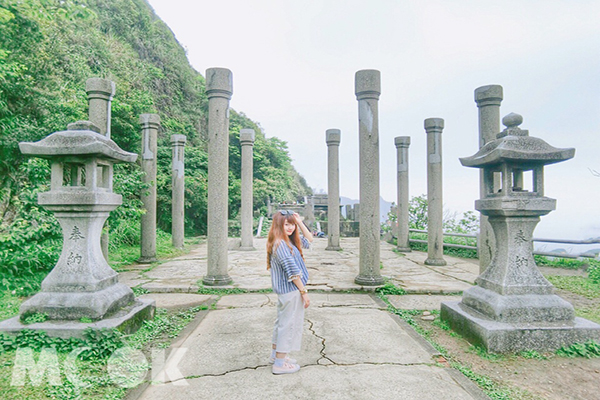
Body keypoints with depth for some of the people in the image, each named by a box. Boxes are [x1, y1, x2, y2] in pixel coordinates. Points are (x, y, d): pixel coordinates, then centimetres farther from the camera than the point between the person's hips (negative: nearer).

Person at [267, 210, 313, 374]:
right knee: (289, 324, 0)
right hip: (291, 290, -10)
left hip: (284, 291, 10)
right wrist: (304, 291, -18)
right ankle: (280, 364, 12)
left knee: (282, 321, 22)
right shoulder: (280, 244, -21)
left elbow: (308, 240, 20)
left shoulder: (289, 241, 9)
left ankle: (276, 354, 38)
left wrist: (299, 222, 8)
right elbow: (292, 271, -22)